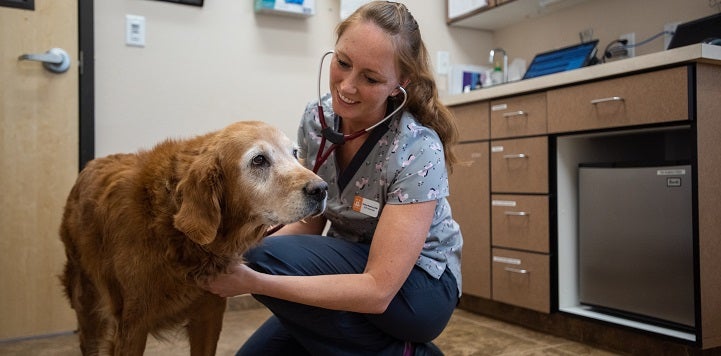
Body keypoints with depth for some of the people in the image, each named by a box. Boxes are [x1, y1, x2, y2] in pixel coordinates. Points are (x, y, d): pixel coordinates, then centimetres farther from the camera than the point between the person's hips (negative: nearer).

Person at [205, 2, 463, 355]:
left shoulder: (418, 150, -26)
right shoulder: (316, 119, -8)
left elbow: (378, 290, -28)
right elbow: (309, 222, 1)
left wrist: (256, 281, -33)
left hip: (420, 286, -5)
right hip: (350, 274, 6)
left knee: (269, 259, -24)